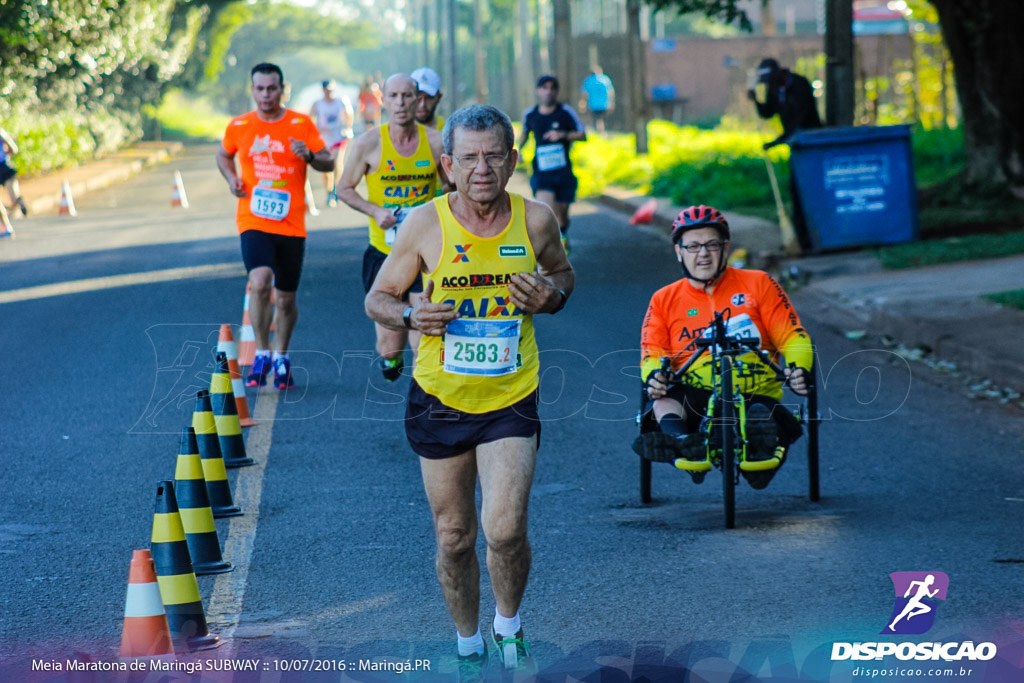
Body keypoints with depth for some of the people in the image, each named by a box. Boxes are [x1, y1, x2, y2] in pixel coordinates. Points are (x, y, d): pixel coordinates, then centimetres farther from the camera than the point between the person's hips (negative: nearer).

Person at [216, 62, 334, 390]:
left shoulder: (301, 124, 0)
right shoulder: (239, 127, 4)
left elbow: (329, 162, 3)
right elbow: (223, 155, 23)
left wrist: (309, 156, -18)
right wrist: (231, 178, 3)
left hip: (291, 224, 1)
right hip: (253, 222, -1)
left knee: (286, 298, 9)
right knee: (260, 282, -24)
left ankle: (281, 357, 32)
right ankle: (262, 353, -8)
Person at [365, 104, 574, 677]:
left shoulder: (536, 220, -6)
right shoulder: (426, 224, -8)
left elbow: (563, 273, 14)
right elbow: (378, 298, 2)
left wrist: (551, 297, -9)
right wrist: (410, 316, -20)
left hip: (511, 399, -1)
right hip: (440, 399, 1)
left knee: (505, 528, -15)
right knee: (454, 537, 10)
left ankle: (509, 628, 14)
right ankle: (469, 647, 32)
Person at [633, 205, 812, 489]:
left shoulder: (758, 284, 13)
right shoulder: (664, 300, 18)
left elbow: (793, 337, 8)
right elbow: (652, 352, 8)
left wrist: (799, 370, -15)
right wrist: (654, 376, -17)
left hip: (755, 395, 0)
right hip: (695, 397, 0)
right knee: (664, 401, -35)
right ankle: (684, 446, -65)